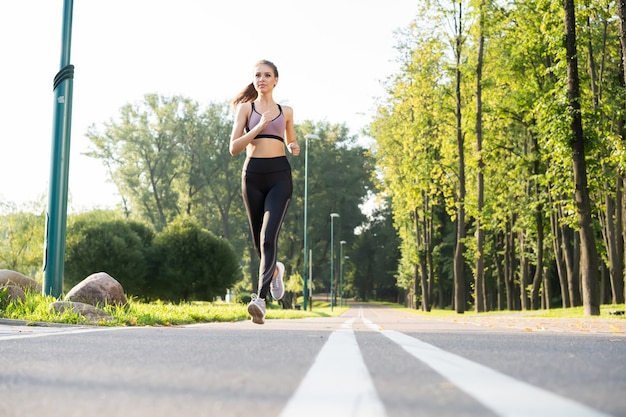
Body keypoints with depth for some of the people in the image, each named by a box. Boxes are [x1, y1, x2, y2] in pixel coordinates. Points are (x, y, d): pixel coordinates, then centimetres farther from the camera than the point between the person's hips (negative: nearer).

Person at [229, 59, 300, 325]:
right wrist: (260, 126, -12)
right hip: (253, 174, 1)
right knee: (258, 240, 10)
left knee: (268, 236, -19)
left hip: (279, 175, 0)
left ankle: (260, 299, -26)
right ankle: (275, 270, 43)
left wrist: (294, 148, 6)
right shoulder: (245, 107, 8)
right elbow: (234, 148, -1)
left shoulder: (286, 112, 15)